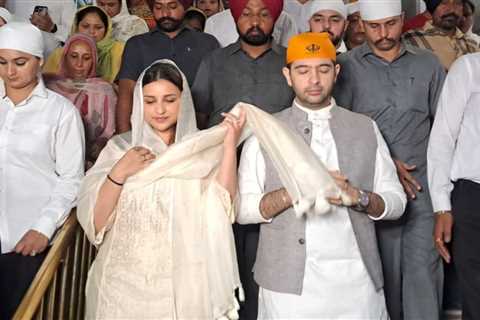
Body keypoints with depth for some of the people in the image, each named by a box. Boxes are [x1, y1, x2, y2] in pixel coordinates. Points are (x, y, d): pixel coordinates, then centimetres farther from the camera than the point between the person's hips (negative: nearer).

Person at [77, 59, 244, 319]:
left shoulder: (202, 150, 0)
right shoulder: (120, 147, 1)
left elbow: (220, 211, -15)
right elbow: (93, 222, -4)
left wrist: (229, 147, -19)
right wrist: (119, 173, -16)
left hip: (184, 284, 0)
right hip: (125, 283, 1)